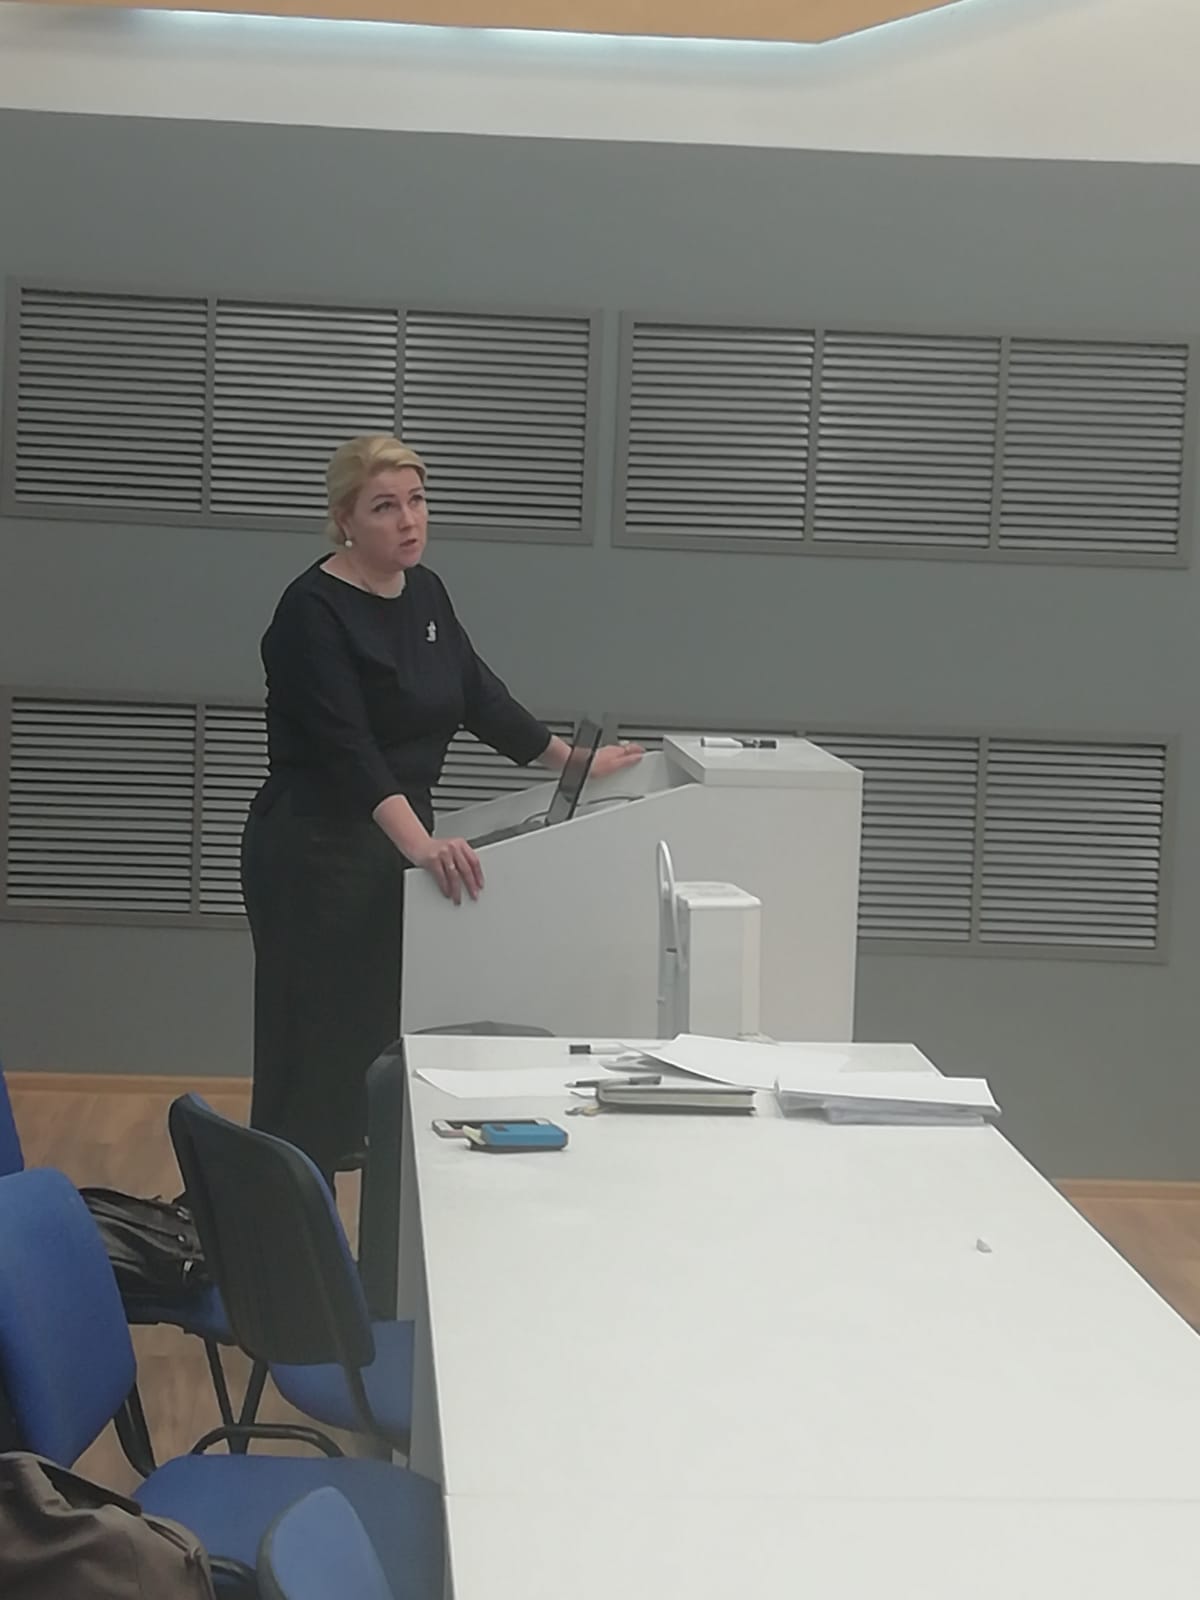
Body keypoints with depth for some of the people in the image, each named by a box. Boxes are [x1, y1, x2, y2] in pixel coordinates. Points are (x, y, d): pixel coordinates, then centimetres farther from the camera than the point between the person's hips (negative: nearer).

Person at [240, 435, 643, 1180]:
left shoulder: (424, 592, 7)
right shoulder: (313, 612, -18)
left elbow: (480, 696, 17)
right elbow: (347, 750, -28)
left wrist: (575, 762, 20)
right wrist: (422, 845, -40)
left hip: (390, 847, 8)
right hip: (315, 854, -8)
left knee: (383, 1037, 12)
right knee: (315, 1051, -5)